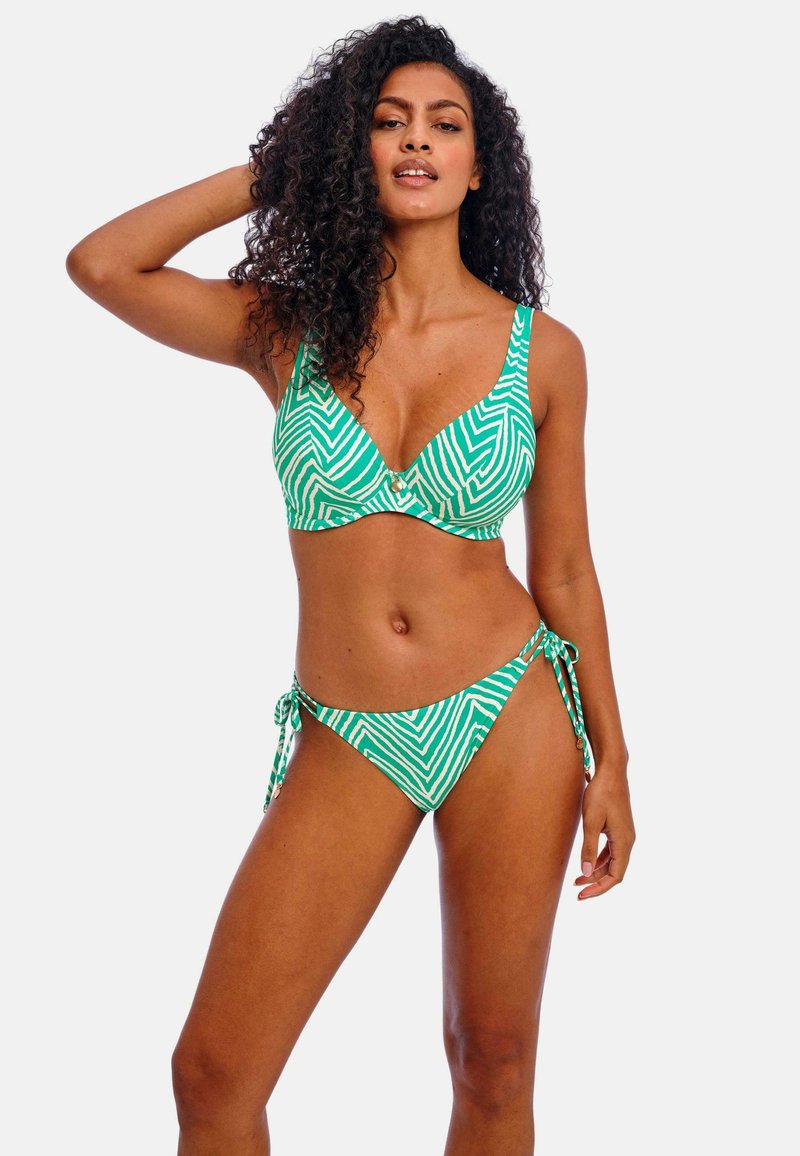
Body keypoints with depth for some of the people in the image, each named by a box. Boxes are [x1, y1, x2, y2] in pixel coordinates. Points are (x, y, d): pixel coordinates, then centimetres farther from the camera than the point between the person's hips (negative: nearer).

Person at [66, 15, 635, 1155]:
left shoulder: (542, 351, 0)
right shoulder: (288, 329, 2)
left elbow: (563, 569, 5)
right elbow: (100, 263, -8)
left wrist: (609, 761, 5)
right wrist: (276, 169, 0)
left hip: (513, 716, 0)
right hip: (349, 744, 1)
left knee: (494, 1062, 11)